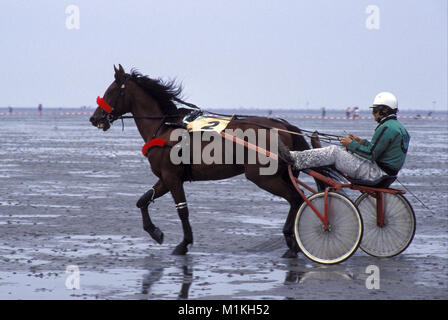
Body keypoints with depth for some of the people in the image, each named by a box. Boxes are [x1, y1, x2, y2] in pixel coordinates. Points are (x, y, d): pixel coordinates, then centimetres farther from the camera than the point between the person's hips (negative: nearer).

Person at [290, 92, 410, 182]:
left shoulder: (386, 128, -18)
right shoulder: (398, 126, 15)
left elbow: (371, 154, -20)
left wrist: (351, 144, -9)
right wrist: (361, 141, 17)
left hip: (376, 173, -10)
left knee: (334, 151, -10)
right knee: (342, 150, 18)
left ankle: (295, 159, -10)